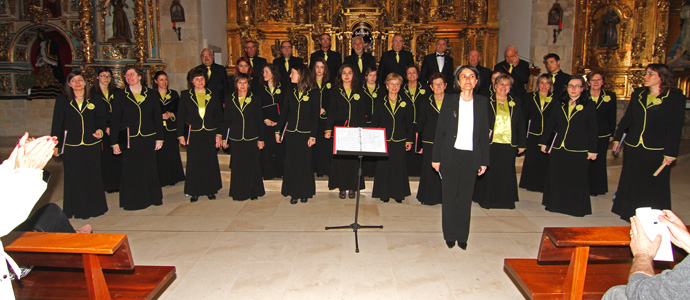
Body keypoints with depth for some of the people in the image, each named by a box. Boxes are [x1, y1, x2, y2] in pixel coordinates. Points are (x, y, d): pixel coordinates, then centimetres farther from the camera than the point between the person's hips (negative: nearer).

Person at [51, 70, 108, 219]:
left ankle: (94, 207, 20)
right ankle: (77, 209, 17)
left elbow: (101, 121, 8)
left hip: (91, 146, 1)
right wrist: (55, 144, 1)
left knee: (93, 176, 5)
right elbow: (57, 124, 4)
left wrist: (100, 131, -14)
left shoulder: (95, 101, 6)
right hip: (70, 147, 0)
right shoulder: (62, 101, 4)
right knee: (74, 178, 4)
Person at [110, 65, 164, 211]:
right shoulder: (120, 95, 4)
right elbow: (115, 119, 3)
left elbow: (158, 117, 7)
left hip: (148, 139, 1)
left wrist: (159, 138, 2)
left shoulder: (151, 94, 6)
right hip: (128, 140, -1)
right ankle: (131, 201, 13)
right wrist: (114, 142, -3)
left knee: (149, 169, 5)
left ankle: (152, 198, 20)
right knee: (130, 170, 1)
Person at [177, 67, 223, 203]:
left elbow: (219, 116, 8)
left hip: (210, 134, 1)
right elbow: (181, 116, 5)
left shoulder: (212, 96, 8)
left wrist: (219, 134, 0)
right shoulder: (185, 95, 4)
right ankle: (194, 192, 10)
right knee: (194, 163, 0)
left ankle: (210, 190, 16)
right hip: (193, 134, -1)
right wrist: (180, 135, -2)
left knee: (211, 162, 3)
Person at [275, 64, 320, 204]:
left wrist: (313, 135, -10)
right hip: (290, 133, 3)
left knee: (305, 163, 3)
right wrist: (278, 131, 7)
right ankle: (294, 192, 16)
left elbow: (315, 116, -5)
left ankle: (305, 192, 17)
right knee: (291, 163, 5)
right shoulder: (290, 91, 8)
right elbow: (284, 112, 11)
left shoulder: (313, 92, -3)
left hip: (305, 133, -3)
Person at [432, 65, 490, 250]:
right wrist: (436, 157, -3)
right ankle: (449, 235, 20)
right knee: (449, 197, 6)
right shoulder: (450, 101, 0)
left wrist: (484, 160, 4)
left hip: (471, 156, 1)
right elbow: (440, 130, 1)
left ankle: (462, 236, 20)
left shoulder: (482, 102, 5)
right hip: (451, 155, -1)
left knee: (466, 197, 7)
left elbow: (484, 133, 6)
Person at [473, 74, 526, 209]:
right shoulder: (486, 103, 3)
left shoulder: (515, 105, 11)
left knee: (507, 173, 6)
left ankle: (506, 199, 21)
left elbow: (521, 126, 13)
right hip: (490, 144, -2)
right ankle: (487, 199, 16)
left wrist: (522, 144, 9)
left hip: (509, 145, 2)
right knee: (488, 172, 2)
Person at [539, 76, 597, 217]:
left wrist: (592, 150, -5)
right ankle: (556, 204, 23)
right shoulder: (560, 104, 9)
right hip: (558, 148, 4)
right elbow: (550, 124, 13)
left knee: (577, 179, 2)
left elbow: (592, 129, -2)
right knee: (556, 177, 9)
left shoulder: (589, 105, -1)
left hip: (578, 150, -3)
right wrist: (544, 142, 11)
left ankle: (576, 207, 16)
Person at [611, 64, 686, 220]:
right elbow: (627, 118, 15)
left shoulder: (676, 97, -6)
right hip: (633, 148, 5)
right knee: (631, 184, 14)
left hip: (657, 151, -5)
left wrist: (670, 152, -12)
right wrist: (618, 137, 15)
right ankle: (630, 216, 29)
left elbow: (675, 127, -8)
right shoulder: (638, 93, 8)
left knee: (654, 186, 4)